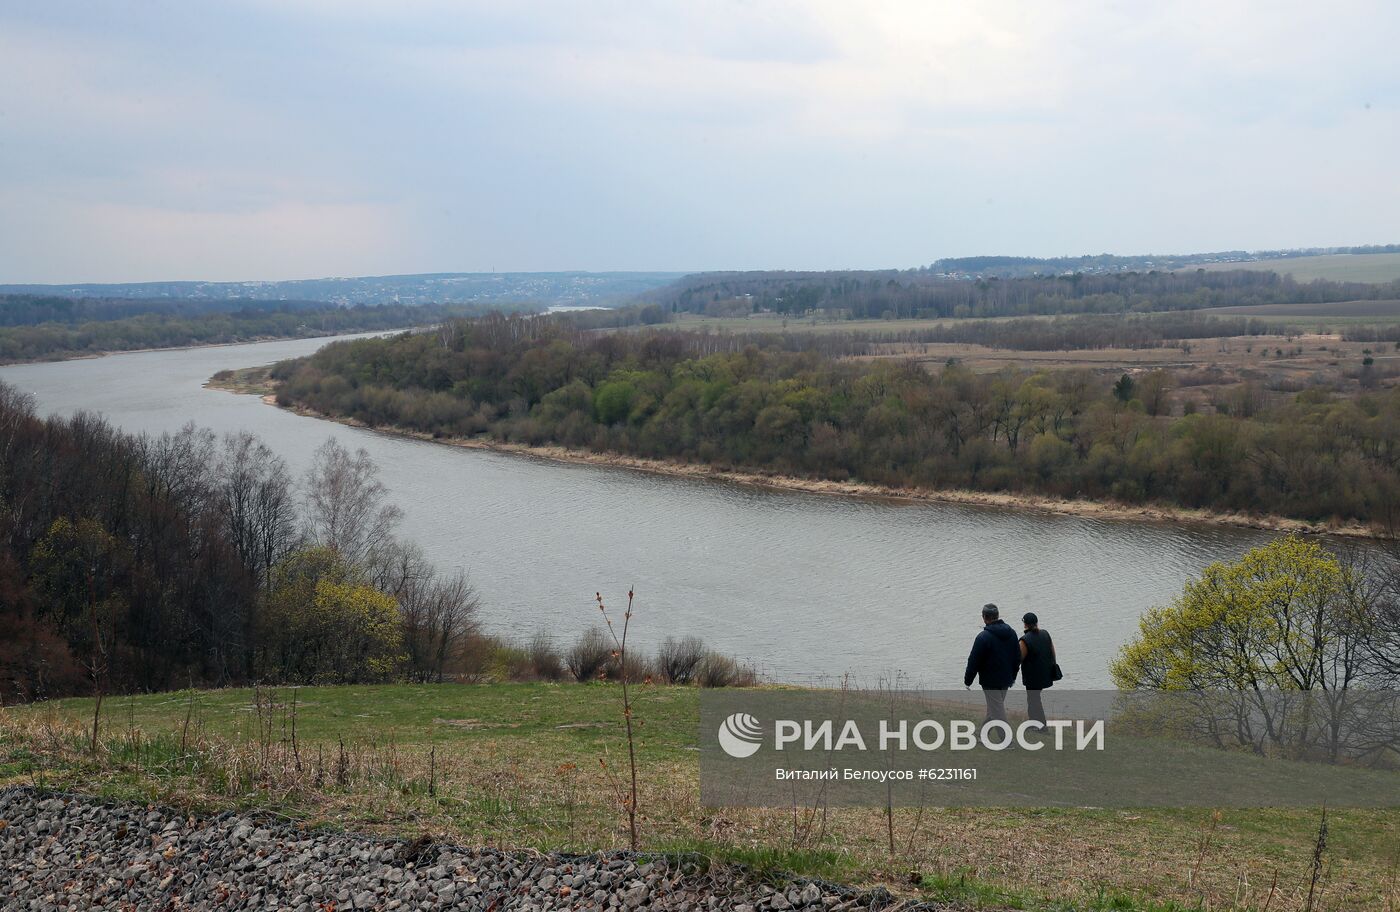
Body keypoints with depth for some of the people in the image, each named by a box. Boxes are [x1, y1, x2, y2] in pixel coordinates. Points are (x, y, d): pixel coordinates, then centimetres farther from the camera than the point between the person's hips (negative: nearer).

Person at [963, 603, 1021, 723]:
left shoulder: (983, 637, -20)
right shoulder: (1011, 633, 3)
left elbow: (974, 661, -16)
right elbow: (1018, 658, 12)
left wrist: (967, 680, -4)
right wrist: (1012, 676, 23)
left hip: (991, 682, -7)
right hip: (1006, 680, 7)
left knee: (998, 713, -1)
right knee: (996, 708, 21)